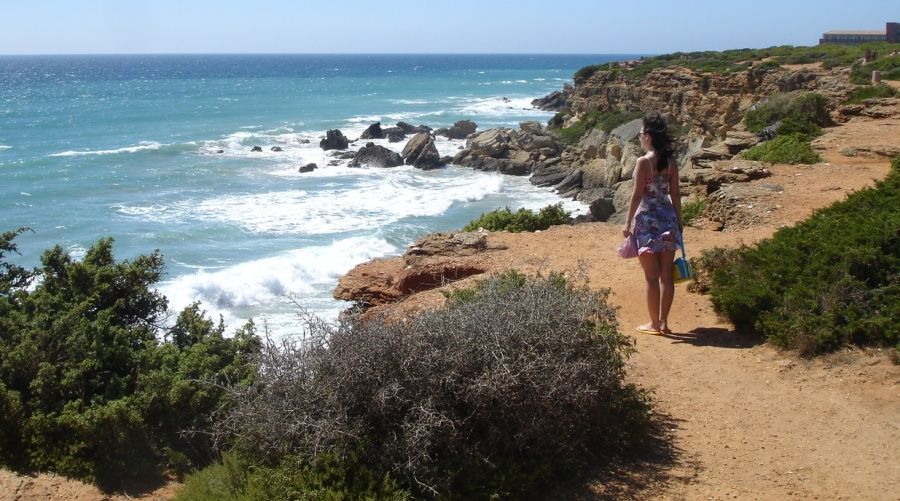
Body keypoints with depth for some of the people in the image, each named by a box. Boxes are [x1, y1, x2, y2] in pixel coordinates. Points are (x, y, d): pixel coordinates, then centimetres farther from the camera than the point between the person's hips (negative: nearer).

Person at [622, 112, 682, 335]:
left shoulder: (644, 162, -13)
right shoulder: (670, 161, 5)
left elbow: (637, 195, -12)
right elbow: (675, 194, 8)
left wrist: (628, 223, -4)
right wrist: (678, 222, 16)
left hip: (648, 220, -6)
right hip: (668, 218, 6)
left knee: (651, 276, 2)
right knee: (666, 275, 10)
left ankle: (654, 324, 9)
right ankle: (663, 322, 18)